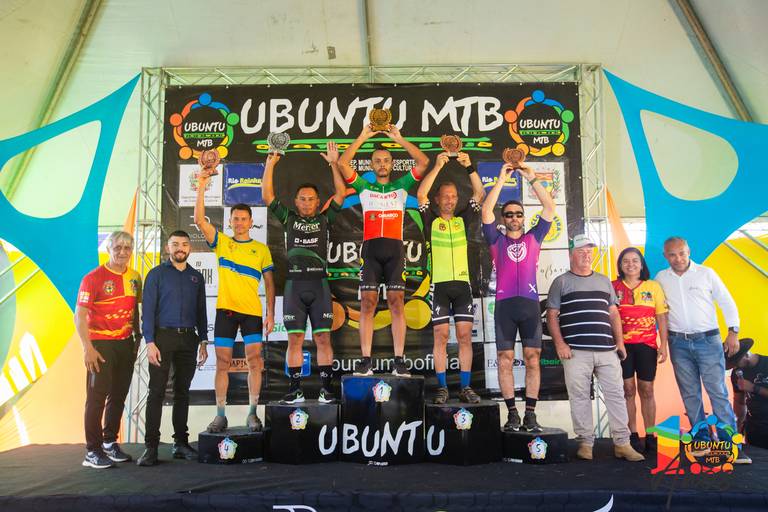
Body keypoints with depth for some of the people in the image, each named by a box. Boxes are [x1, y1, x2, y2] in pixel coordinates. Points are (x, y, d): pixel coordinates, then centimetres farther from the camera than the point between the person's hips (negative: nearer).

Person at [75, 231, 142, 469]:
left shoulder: (135, 277, 9)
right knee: (97, 397, -2)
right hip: (101, 344, -6)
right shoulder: (94, 277, -8)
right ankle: (93, 452, 6)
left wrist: (137, 336, 14)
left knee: (119, 396, 12)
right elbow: (79, 316, -11)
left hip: (125, 344, 6)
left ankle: (110, 443, 25)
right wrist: (88, 348, -17)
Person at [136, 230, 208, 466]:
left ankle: (181, 442, 16)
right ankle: (151, 447, -2)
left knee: (182, 392, 9)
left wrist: (203, 341, 9)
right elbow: (148, 309, -4)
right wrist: (150, 342, -12)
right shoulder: (156, 274, 3)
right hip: (163, 336, -4)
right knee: (156, 392, -5)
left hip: (188, 338, 4)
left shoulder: (196, 277, 14)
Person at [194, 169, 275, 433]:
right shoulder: (221, 242, 8)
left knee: (255, 361, -3)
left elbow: (269, 283, 7)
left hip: (252, 311, 0)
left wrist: (270, 313, -2)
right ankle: (220, 414, 12)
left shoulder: (261, 249, 8)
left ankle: (252, 413, 7)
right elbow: (199, 220, -4)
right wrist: (201, 187, -9)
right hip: (225, 309, 1)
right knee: (222, 363, 4)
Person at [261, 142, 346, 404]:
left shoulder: (324, 219, 12)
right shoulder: (288, 218, 14)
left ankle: (325, 388, 4)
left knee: (323, 337, -1)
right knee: (295, 338, 2)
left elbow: (340, 192, 7)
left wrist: (334, 163, 3)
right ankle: (295, 389, 8)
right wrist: (270, 164, 5)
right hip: (294, 284, 1)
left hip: (319, 284, 0)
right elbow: (267, 195, 9)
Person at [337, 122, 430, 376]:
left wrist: (399, 139, 7)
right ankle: (366, 361, -4)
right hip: (371, 249, 0)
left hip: (395, 250, 0)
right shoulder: (364, 188, 17)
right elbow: (342, 164, 6)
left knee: (397, 303, -6)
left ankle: (399, 361, -5)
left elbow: (424, 162, 6)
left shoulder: (401, 186, 16)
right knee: (367, 303, -6)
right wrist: (363, 137, 7)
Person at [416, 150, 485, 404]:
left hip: (462, 284, 3)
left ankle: (465, 387, 6)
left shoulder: (463, 220, 13)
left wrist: (469, 167, -7)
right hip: (440, 285, -2)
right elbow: (420, 194, -9)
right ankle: (442, 387, 4)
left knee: (465, 336, 1)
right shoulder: (431, 220, 5)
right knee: (441, 336, -2)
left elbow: (480, 194, 5)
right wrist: (438, 166, -12)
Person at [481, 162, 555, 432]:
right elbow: (486, 210, 1)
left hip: (530, 303, 1)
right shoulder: (497, 240, 14)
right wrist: (502, 179, 1)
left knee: (532, 358, -2)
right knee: (505, 359, -3)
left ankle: (530, 414, 3)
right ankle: (512, 414, 4)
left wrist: (532, 178, 5)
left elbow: (549, 207, 9)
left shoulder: (533, 237, 17)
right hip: (504, 304, -1)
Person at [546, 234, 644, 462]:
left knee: (616, 394, 2)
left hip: (607, 350, 4)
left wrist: (620, 341, 9)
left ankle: (622, 443, 10)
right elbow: (552, 315, 2)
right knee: (580, 397, 0)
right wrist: (559, 343, -9)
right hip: (576, 351, -3)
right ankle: (585, 442, 11)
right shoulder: (561, 282, 6)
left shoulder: (604, 281, 18)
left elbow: (613, 313, 19)